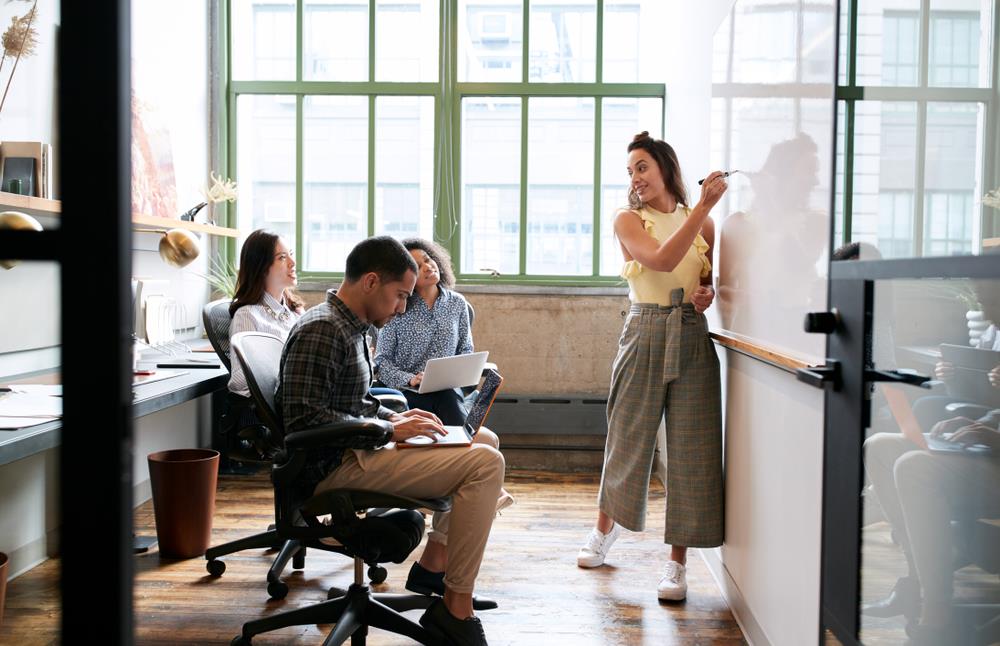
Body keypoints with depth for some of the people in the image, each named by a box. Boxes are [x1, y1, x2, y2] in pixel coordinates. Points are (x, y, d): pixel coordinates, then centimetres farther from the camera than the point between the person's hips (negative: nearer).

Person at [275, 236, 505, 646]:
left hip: (355, 451, 11)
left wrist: (395, 418, 7)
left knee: (484, 440, 17)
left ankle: (433, 562, 16)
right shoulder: (320, 331, -17)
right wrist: (388, 430, -20)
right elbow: (303, 417, -25)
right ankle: (455, 610, -15)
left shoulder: (350, 327, 15)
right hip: (336, 464, -11)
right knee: (485, 463, -21)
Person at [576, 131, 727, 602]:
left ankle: (677, 564, 8)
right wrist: (704, 205, -18)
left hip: (692, 338, 2)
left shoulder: (702, 223, 11)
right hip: (645, 333, -2)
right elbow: (661, 260, -16)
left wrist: (708, 292, -1)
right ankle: (604, 531, 33)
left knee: (690, 449, -1)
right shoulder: (628, 221, 3)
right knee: (627, 439, 8)